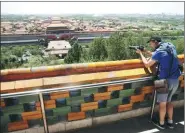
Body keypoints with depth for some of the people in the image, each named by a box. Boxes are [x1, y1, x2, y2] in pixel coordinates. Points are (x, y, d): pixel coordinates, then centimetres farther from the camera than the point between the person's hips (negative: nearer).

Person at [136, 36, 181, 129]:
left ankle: (161, 123, 25)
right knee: (169, 101, 22)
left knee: (162, 103, 10)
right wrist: (145, 51, 16)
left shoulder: (159, 51, -13)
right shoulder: (171, 47, 11)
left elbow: (147, 64, -5)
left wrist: (141, 53, 6)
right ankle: (170, 122, 32)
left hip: (165, 80, -7)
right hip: (175, 80, 7)